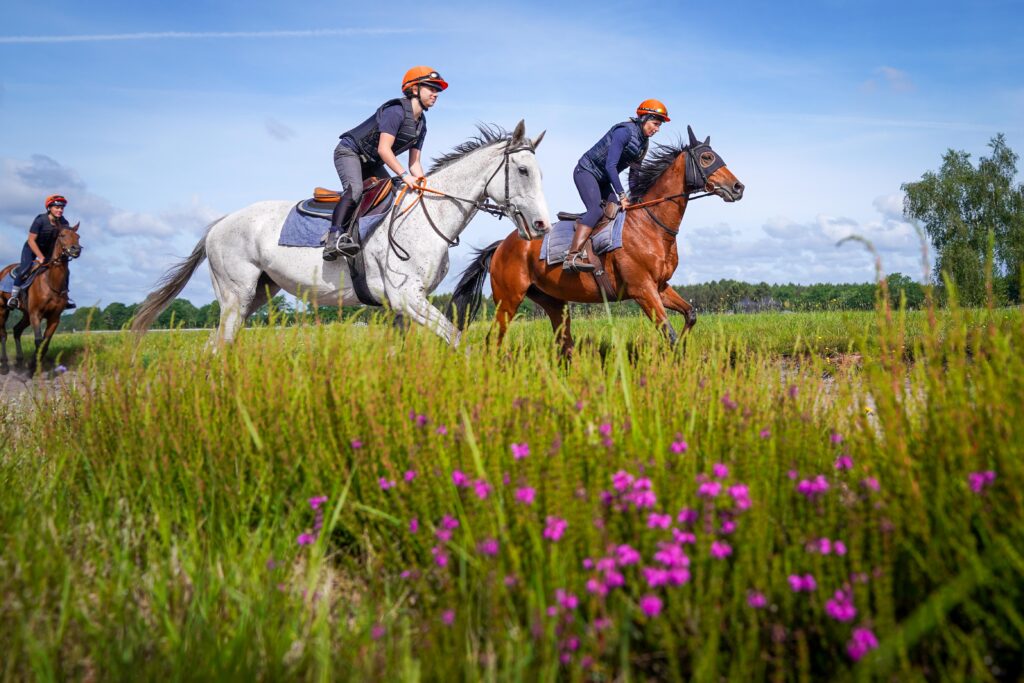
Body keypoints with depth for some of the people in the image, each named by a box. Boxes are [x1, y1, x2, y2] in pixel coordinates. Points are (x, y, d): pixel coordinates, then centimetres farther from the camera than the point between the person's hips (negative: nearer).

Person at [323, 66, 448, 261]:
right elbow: (384, 149, -29)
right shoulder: (396, 110, -21)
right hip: (350, 152, -10)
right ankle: (335, 238, -43)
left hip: (372, 163, 10)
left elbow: (414, 163, 6)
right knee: (355, 188, -31)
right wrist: (405, 175, -33)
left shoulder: (421, 124, 6)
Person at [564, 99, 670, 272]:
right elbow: (610, 166, -25)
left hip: (603, 180, 10)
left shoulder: (643, 142, 8)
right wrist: (622, 194, -25)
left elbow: (634, 173, 14)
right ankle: (573, 256, -40)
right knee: (596, 209, -28)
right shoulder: (625, 131, -20)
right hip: (586, 171, -10)